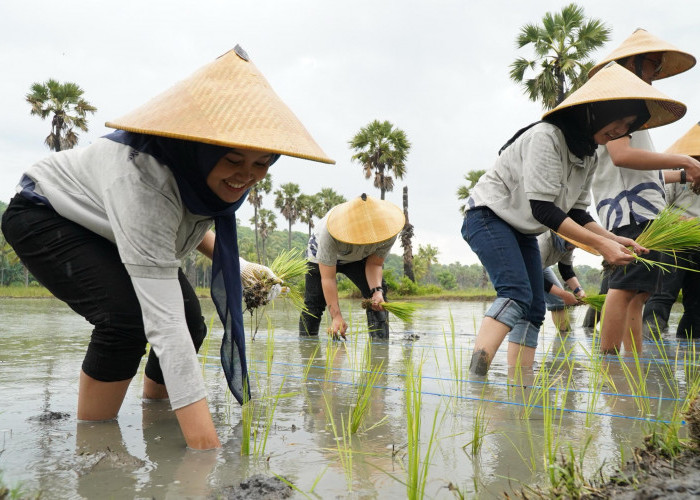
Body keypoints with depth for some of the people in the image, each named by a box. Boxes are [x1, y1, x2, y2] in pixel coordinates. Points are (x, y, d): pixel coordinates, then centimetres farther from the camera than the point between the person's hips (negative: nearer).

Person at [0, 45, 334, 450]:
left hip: (108, 228, 7)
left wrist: (236, 265, -9)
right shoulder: (143, 178, -43)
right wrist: (204, 439, -50)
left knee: (192, 323, -7)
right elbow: (164, 320, -48)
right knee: (129, 316, -31)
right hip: (44, 217, -7)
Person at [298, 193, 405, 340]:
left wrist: (377, 290, -41)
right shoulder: (329, 233, -43)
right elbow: (328, 278, -38)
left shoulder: (387, 230, -35)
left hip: (359, 258, 2)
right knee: (314, 302, -9)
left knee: (378, 295, -19)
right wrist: (336, 316, -43)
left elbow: (374, 264, -22)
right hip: (321, 257, -2)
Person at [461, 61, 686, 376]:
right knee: (517, 294, -28)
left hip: (522, 231, 9)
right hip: (489, 216, -9)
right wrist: (600, 244, -26)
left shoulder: (588, 157, 7)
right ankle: (475, 374, -38)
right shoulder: (547, 136, -22)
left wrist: (614, 239, -8)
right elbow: (542, 209, -27)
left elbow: (576, 213, 8)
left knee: (534, 310, 0)